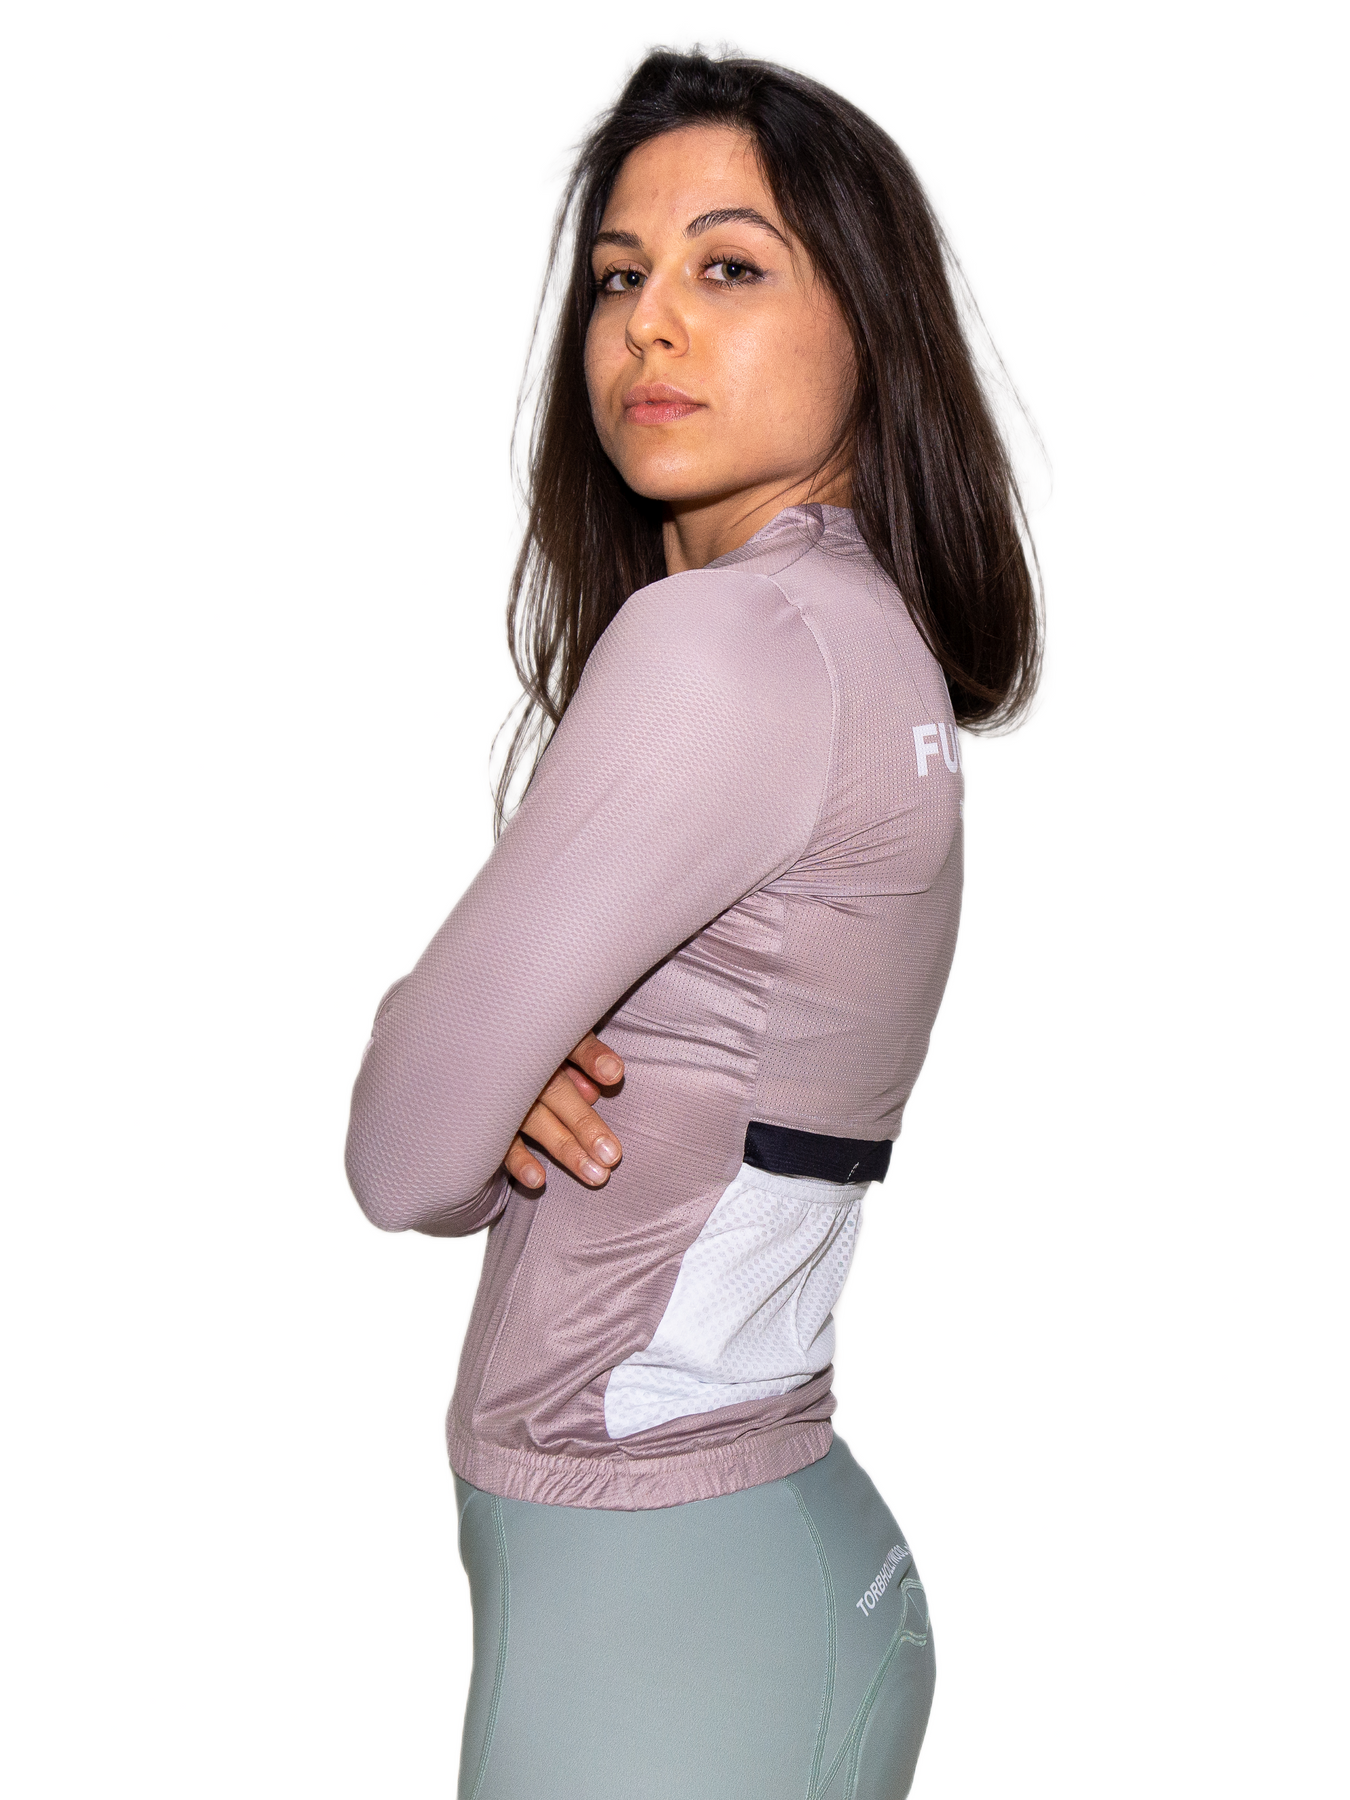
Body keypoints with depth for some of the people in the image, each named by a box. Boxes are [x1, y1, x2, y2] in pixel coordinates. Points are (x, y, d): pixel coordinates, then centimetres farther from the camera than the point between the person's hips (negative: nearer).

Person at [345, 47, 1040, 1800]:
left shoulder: (721, 640, -21)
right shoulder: (877, 640, 8)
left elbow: (408, 1156, -18)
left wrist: (485, 1106, 2)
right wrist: (512, 1090, -10)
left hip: (655, 1606, -8)